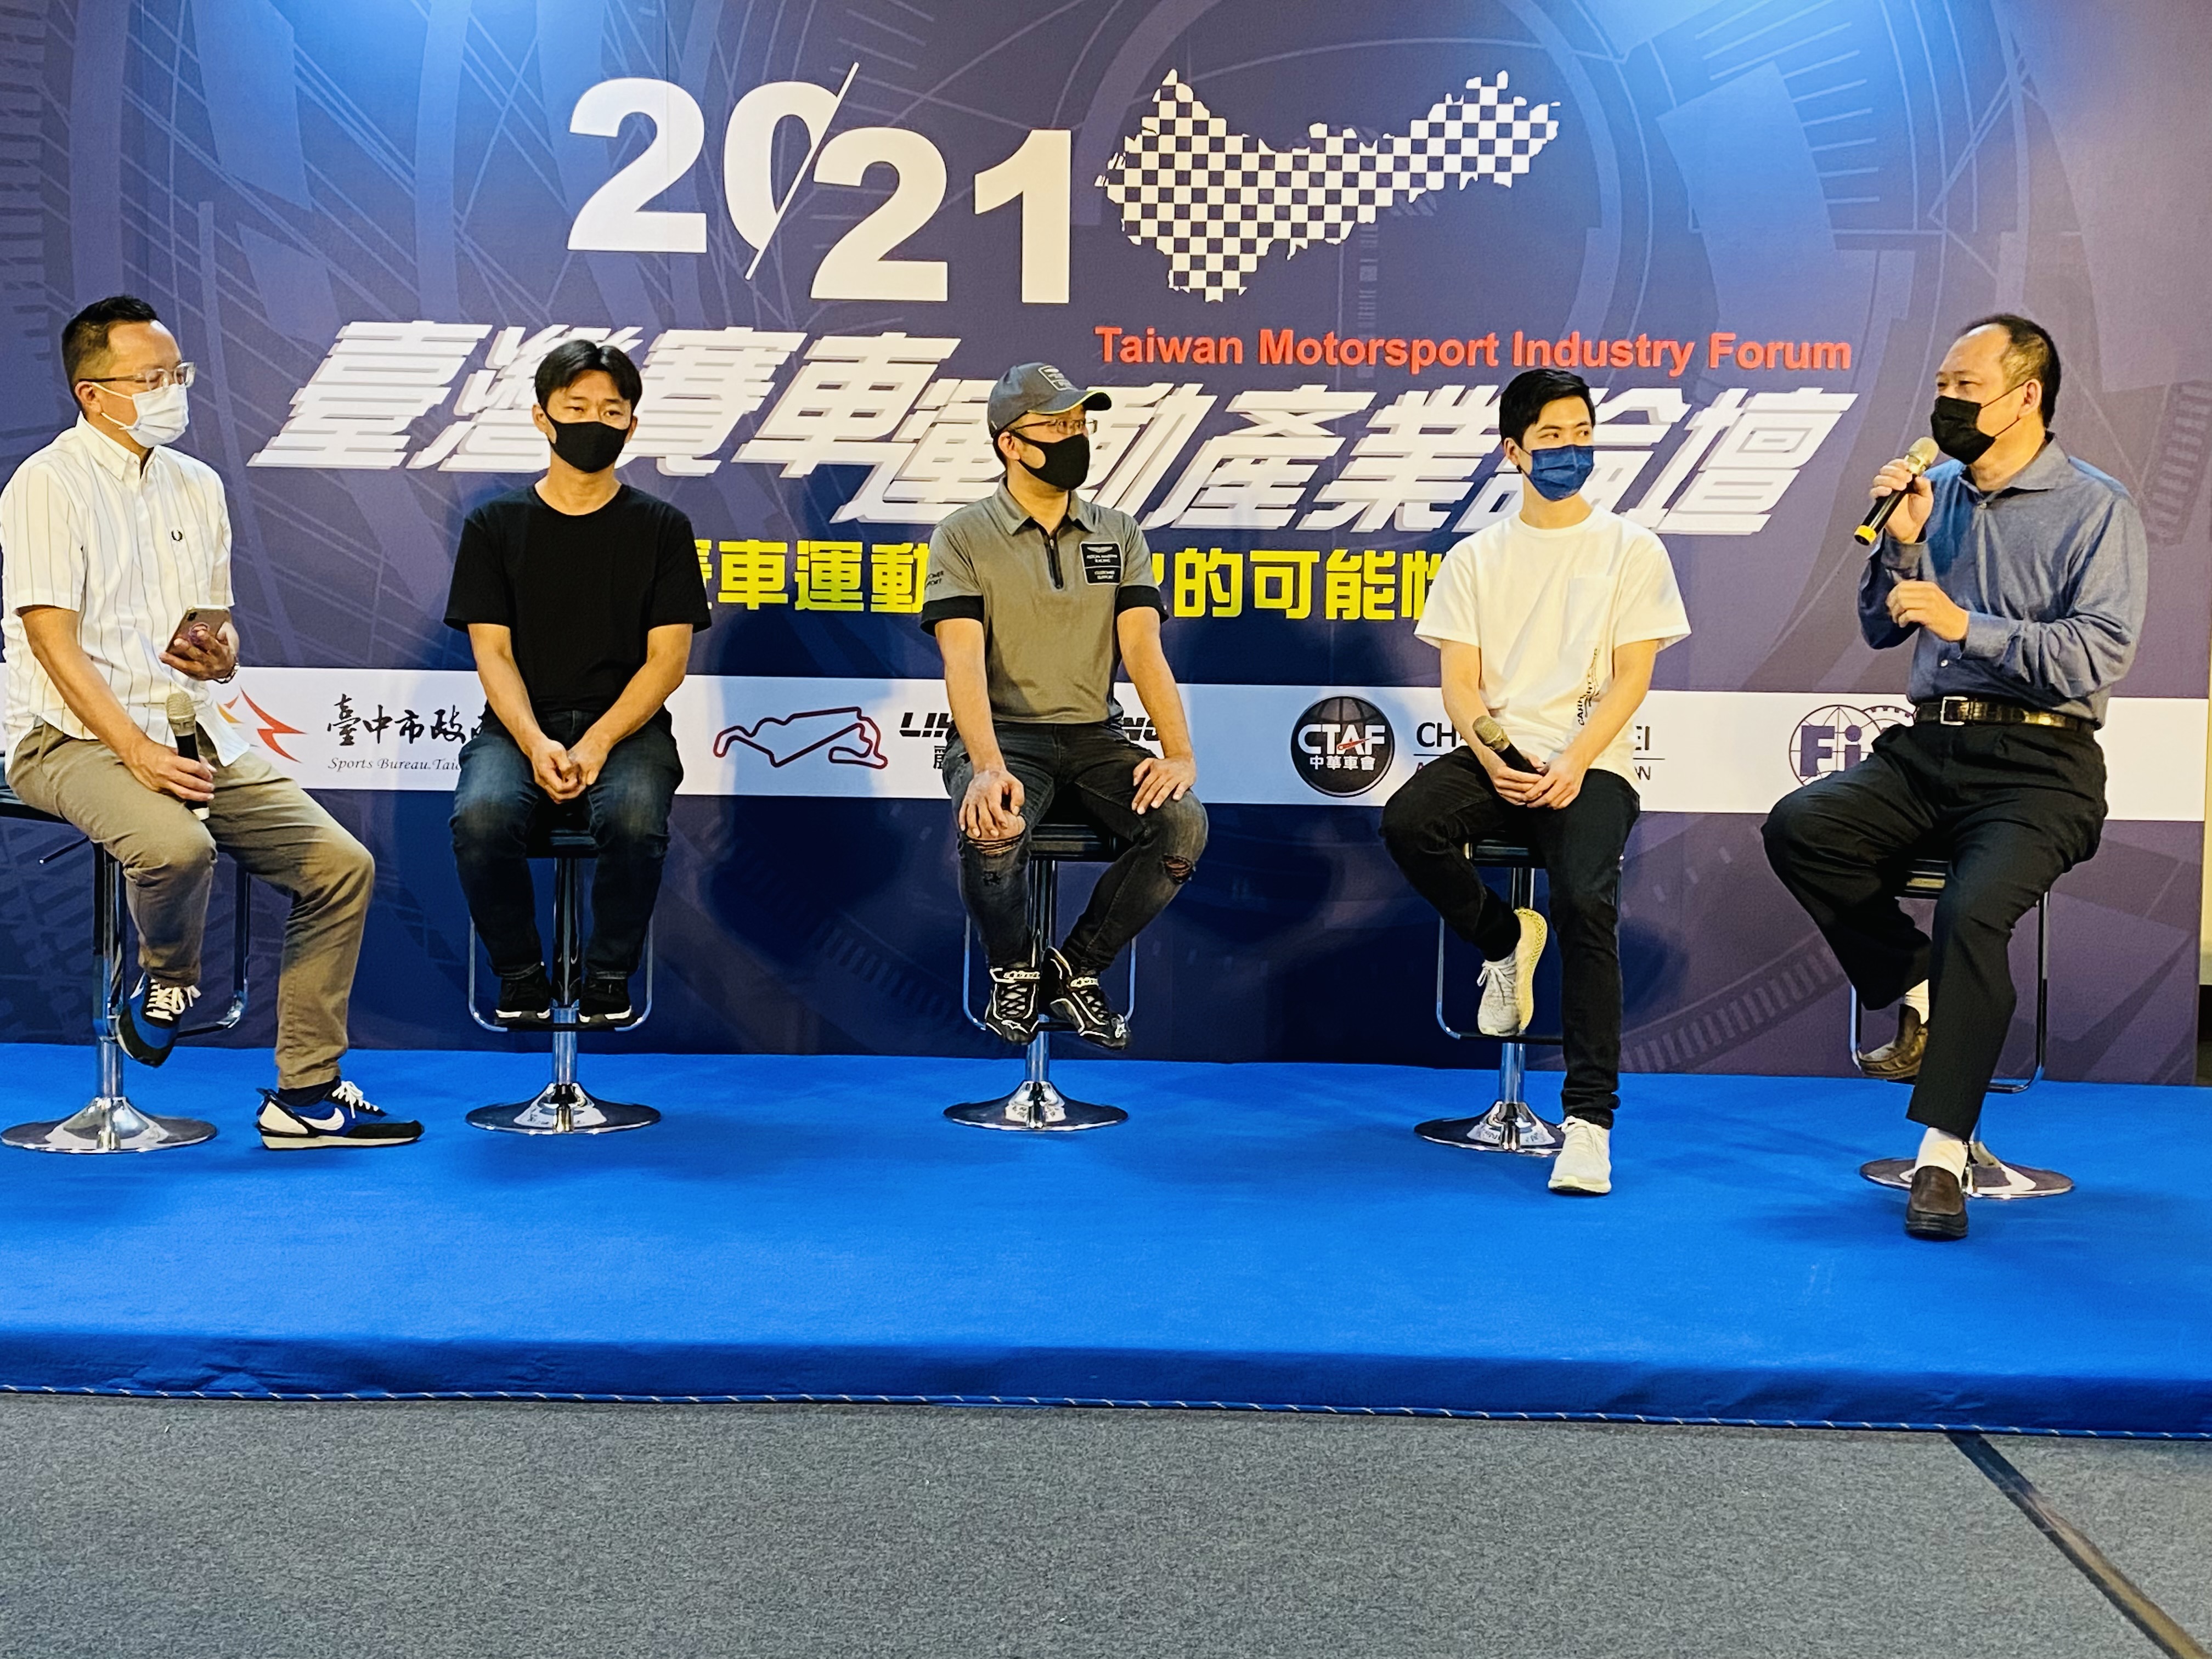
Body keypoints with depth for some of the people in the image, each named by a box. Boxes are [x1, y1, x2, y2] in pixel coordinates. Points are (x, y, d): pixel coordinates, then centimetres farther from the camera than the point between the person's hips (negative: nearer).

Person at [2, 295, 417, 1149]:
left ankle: (305, 1093, 0)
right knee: (176, 845, -37)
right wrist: (137, 751, -24)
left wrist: (218, 655, -5)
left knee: (341, 865, -7)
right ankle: (167, 978, -1)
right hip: (72, 737, -7)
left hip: (192, 731, 7)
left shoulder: (198, 485, 14)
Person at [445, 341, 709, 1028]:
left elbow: (667, 658, -1)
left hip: (627, 724, -1)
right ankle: (520, 972, -6)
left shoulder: (662, 527, 6)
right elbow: (492, 653, 2)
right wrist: (535, 744, -16)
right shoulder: (496, 524, 8)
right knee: (480, 817, -31)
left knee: (636, 818, -34)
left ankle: (609, 973, -8)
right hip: (519, 724, 1)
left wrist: (598, 743, -15)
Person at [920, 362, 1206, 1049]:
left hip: (1095, 735, 3)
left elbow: (1143, 648, -1)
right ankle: (1013, 971, -1)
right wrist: (988, 767, -31)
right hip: (1004, 734, -3)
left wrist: (1179, 752, -18)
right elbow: (964, 660, -14)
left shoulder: (1119, 535, 10)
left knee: (1183, 824, -24)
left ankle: (1075, 969, -1)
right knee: (992, 831, -35)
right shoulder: (964, 537, -1)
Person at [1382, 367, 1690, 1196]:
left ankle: (1589, 1114, -22)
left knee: (1585, 898, -29)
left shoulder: (1631, 550, 10)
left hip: (1590, 765, -2)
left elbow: (1630, 678, 1)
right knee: (1407, 822, -30)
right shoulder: (1475, 557, 15)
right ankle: (1504, 938, 0)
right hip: (1493, 758, 2)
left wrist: (1572, 766, -15)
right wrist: (1496, 762, -13)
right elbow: (1459, 684, 7)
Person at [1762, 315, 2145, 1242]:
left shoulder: (2096, 510, -2)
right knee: (1799, 826, -22)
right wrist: (1900, 544, -2)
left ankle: (1943, 1154, -22)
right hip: (1929, 749, 5)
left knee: (1973, 910, -31)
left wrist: (1966, 624, -17)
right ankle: (1919, 993, -2)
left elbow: (2098, 656, -13)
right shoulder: (1938, 491, 13)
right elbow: (1880, 632, 15)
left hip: (2039, 765, -5)